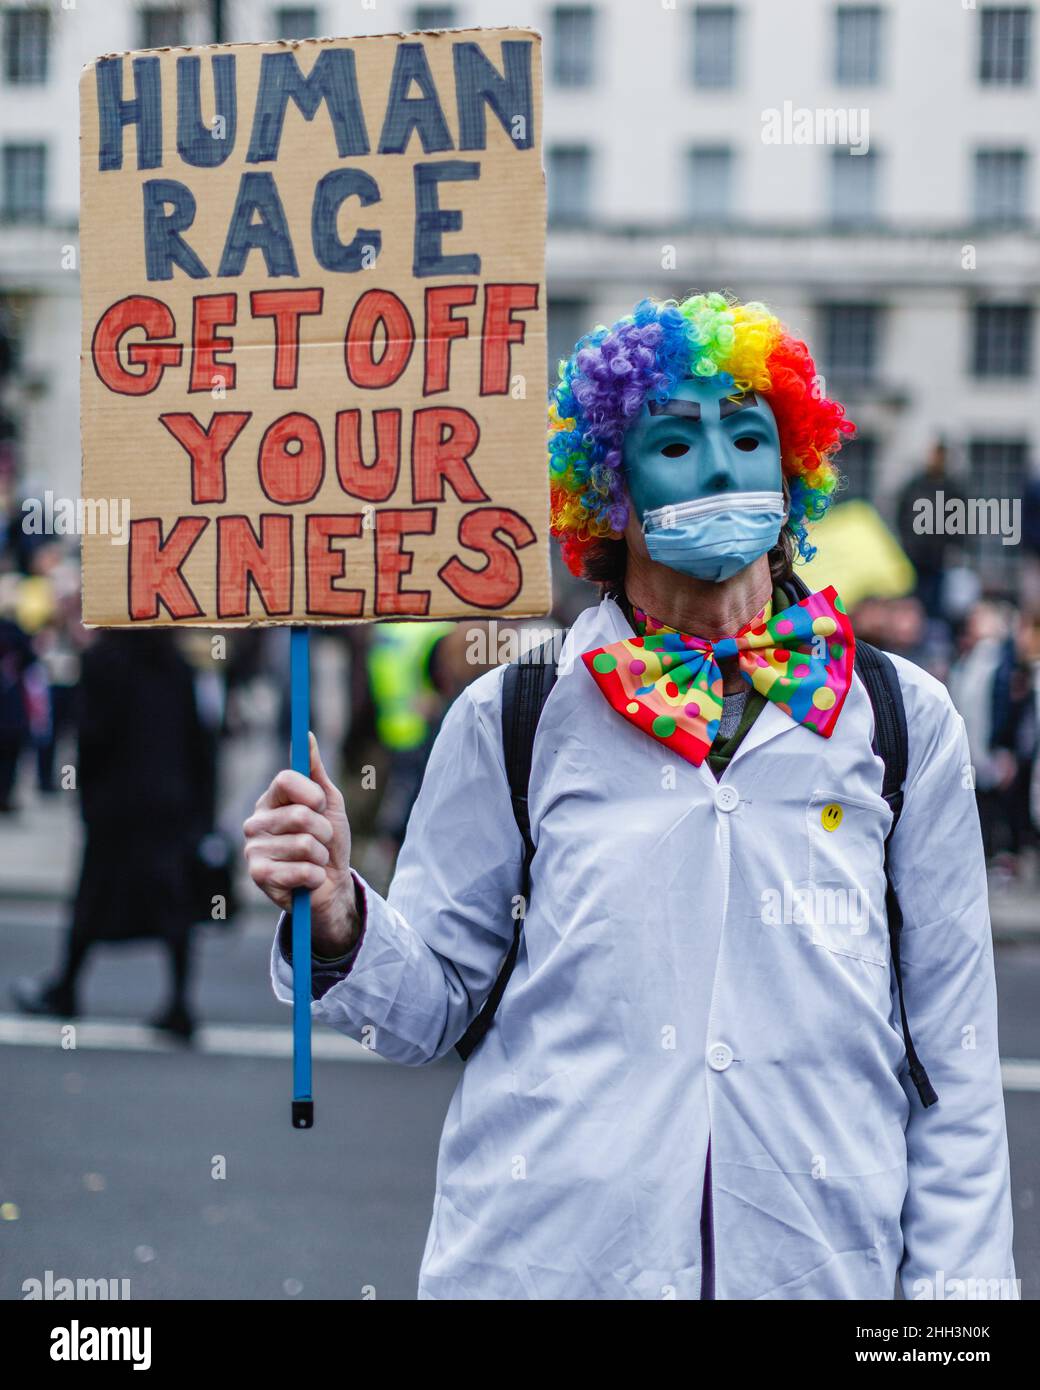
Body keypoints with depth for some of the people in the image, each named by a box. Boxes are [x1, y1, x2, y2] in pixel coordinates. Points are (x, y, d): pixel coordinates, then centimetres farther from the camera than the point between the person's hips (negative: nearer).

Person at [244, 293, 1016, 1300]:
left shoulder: (900, 720, 4)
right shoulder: (511, 719, 1)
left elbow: (955, 1057, 5)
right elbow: (434, 1006, 2)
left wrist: (955, 1275, -1)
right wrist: (340, 920, -16)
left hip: (818, 1259, 1)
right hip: (542, 1255, -1)